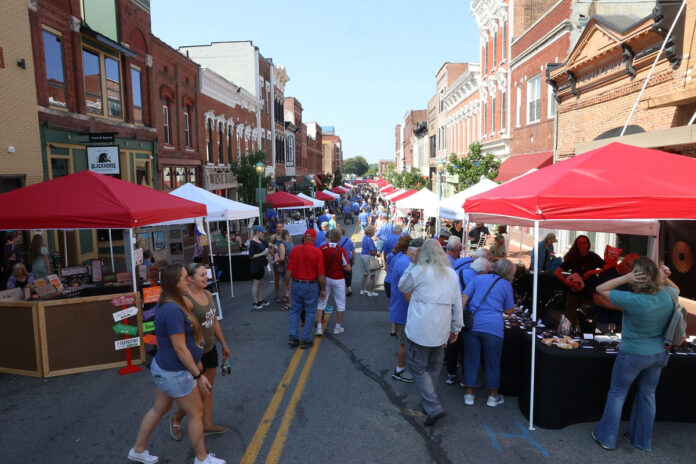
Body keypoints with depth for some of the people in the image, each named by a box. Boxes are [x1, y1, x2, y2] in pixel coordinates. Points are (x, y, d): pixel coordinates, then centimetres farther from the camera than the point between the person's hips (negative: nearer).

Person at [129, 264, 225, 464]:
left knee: (159, 409, 24)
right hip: (175, 373, -9)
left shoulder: (168, 305, 3)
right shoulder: (173, 310, -29)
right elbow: (180, 348, -26)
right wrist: (198, 376, -19)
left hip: (164, 368, 9)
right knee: (196, 414, 8)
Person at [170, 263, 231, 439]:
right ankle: (176, 419, 32)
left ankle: (207, 425, 33)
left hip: (210, 349, 8)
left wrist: (224, 344, 17)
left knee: (208, 389, 18)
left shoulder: (208, 294, 3)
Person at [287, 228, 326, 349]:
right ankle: (305, 340, 15)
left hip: (296, 285, 3)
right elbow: (321, 275, -13)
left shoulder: (295, 250, -4)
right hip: (311, 286, -3)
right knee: (309, 313, 10)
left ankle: (293, 337, 14)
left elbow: (289, 271, -2)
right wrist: (323, 289, 0)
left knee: (294, 311, 17)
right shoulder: (317, 252, -13)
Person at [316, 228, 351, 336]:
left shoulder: (322, 248, -9)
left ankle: (319, 327, 6)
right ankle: (338, 327, 19)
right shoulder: (341, 250, -15)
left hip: (325, 278, 2)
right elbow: (347, 268, -14)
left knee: (321, 302, 10)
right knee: (340, 303, 13)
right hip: (338, 280, -2)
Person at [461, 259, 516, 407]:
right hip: (493, 327, -2)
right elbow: (509, 311, 14)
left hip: (472, 324, 2)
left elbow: (464, 298, 3)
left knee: (471, 360, 12)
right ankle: (493, 396, 26)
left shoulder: (478, 278, 12)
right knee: (492, 362, 13)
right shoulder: (506, 285, 7)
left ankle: (469, 394, 20)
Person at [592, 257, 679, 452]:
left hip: (632, 355, -5)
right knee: (647, 396, 20)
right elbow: (676, 289, 14)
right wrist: (665, 278, -5)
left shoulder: (632, 301, -29)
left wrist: (626, 278, -26)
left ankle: (607, 438, 25)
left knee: (617, 395, 12)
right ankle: (642, 440, 36)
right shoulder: (668, 296, -12)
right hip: (659, 354, 6)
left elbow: (601, 289, -20)